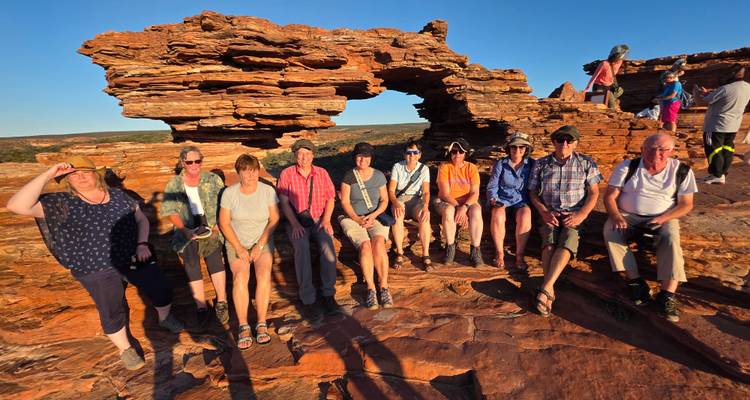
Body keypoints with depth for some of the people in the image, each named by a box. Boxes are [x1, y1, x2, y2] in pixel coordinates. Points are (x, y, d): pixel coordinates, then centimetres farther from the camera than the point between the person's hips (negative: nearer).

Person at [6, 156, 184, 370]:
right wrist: (48, 174, -24)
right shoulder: (62, 202, -8)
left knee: (162, 290, 11)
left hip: (135, 258, 3)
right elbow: (16, 206, -21)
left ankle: (165, 318, 42)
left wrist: (142, 244, -6)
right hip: (98, 271, -3)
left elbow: (141, 219, 9)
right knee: (112, 314, 9)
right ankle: (125, 349, 35)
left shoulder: (118, 195, 1)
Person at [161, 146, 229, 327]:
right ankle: (200, 305, -11)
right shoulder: (173, 184, 7)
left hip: (212, 229, -1)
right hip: (187, 231, 1)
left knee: (213, 249, -23)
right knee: (190, 256, -20)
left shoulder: (213, 179, 5)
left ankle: (221, 301, -14)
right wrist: (184, 229, -13)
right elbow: (171, 212, 1)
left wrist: (218, 224, -12)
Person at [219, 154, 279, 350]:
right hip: (236, 242, 0)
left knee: (264, 274, -26)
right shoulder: (229, 193, -5)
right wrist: (239, 248, -13)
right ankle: (243, 327, -18)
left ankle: (262, 324, -17)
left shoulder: (268, 191, -6)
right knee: (240, 276, -25)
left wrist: (259, 246, -14)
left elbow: (274, 220, -6)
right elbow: (224, 223, -3)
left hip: (263, 241, 0)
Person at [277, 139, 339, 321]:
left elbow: (330, 198, 8)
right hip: (297, 221, -1)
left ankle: (328, 293, -18)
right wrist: (294, 223, -16)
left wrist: (326, 219, -7)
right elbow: (284, 201, -3)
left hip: (319, 220, 2)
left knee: (327, 244, -29)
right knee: (302, 247, -31)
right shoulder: (286, 174, 3)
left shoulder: (322, 173, 10)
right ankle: (307, 299, -24)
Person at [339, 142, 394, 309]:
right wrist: (357, 219, -15)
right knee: (365, 245, -29)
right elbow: (345, 202, -2)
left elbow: (384, 200, 6)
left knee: (378, 243, -29)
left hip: (376, 217, 1)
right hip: (353, 218, -1)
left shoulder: (379, 176, 5)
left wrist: (373, 215, -11)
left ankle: (384, 286, -20)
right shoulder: (348, 176, 0)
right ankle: (371, 288, -18)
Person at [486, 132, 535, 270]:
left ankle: (519, 256, -21)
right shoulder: (500, 164, 1)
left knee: (525, 216, -33)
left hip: (521, 200, 1)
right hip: (502, 199, 0)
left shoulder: (531, 164, 3)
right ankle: (499, 253, -18)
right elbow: (492, 186, 3)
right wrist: (493, 200, -13)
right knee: (498, 215, -34)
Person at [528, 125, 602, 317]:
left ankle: (545, 288, -39)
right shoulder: (541, 164, 8)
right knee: (549, 242, -28)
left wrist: (581, 215, -12)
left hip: (574, 215, -1)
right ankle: (550, 291, -36)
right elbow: (533, 193, 8)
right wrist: (544, 212, -9)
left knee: (567, 243, -30)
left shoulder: (586, 163, 7)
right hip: (549, 214, 1)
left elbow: (593, 192, 4)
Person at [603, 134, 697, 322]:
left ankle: (667, 295, -32)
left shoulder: (681, 171, 1)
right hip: (628, 217, 0)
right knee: (610, 230, -31)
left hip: (663, 219, 0)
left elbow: (686, 204, 0)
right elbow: (610, 196, -5)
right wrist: (617, 217, -23)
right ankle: (635, 281, -27)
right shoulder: (627, 167, -2)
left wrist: (662, 219, -17)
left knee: (671, 238, -32)